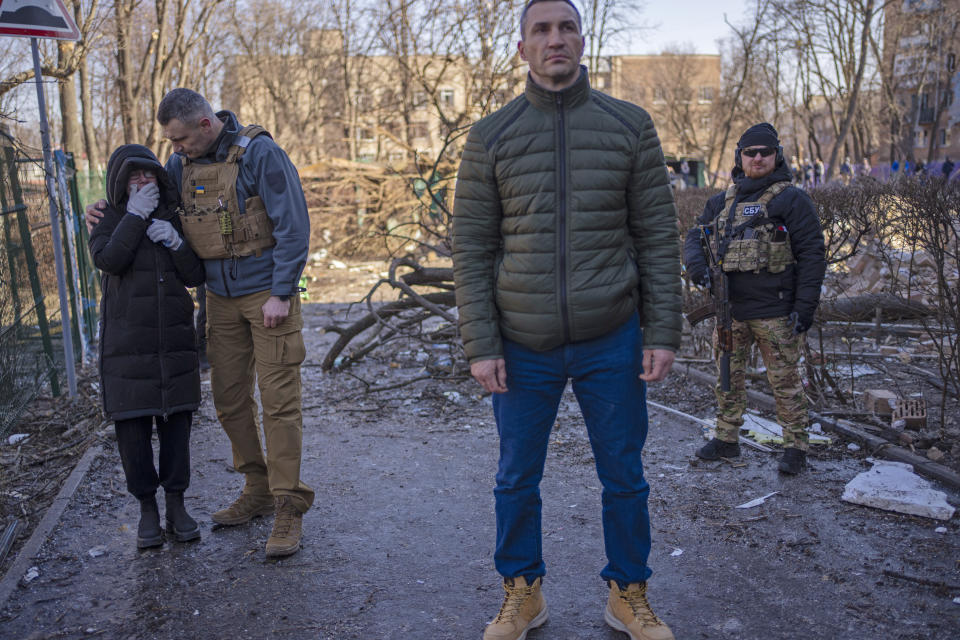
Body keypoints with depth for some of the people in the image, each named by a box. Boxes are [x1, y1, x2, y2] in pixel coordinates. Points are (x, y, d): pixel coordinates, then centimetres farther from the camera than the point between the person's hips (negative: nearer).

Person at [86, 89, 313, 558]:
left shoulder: (259, 153, -12)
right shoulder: (182, 163, 7)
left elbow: (293, 226, -15)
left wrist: (281, 294, -17)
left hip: (268, 294, -6)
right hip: (221, 297, 7)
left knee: (278, 400, -6)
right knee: (229, 400, 10)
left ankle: (289, 507, 3)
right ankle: (257, 490, 26)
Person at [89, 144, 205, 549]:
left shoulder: (173, 218, 11)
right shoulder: (108, 219, 4)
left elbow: (195, 276, 4)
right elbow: (107, 259, -16)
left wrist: (175, 242, -12)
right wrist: (135, 215, -16)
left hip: (174, 339, 2)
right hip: (127, 344, -2)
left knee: (176, 419, 4)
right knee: (133, 424, 0)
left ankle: (176, 505, 16)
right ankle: (147, 508, 14)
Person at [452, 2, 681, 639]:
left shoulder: (630, 126, 1)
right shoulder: (491, 137, 0)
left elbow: (658, 236, 1)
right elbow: (472, 248, -1)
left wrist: (663, 333, -4)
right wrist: (480, 346, -6)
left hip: (612, 342, 0)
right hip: (524, 347, 0)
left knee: (624, 477, 12)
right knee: (517, 481, 12)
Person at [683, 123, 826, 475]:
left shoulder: (791, 199, -3)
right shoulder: (722, 202, 13)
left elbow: (812, 255, -7)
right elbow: (695, 236, 15)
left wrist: (805, 306, -13)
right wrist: (697, 264, -8)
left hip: (774, 313, -5)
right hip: (729, 310, 6)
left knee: (785, 382, 2)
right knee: (728, 379, 14)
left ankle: (795, 446, 15)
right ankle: (726, 439, 27)